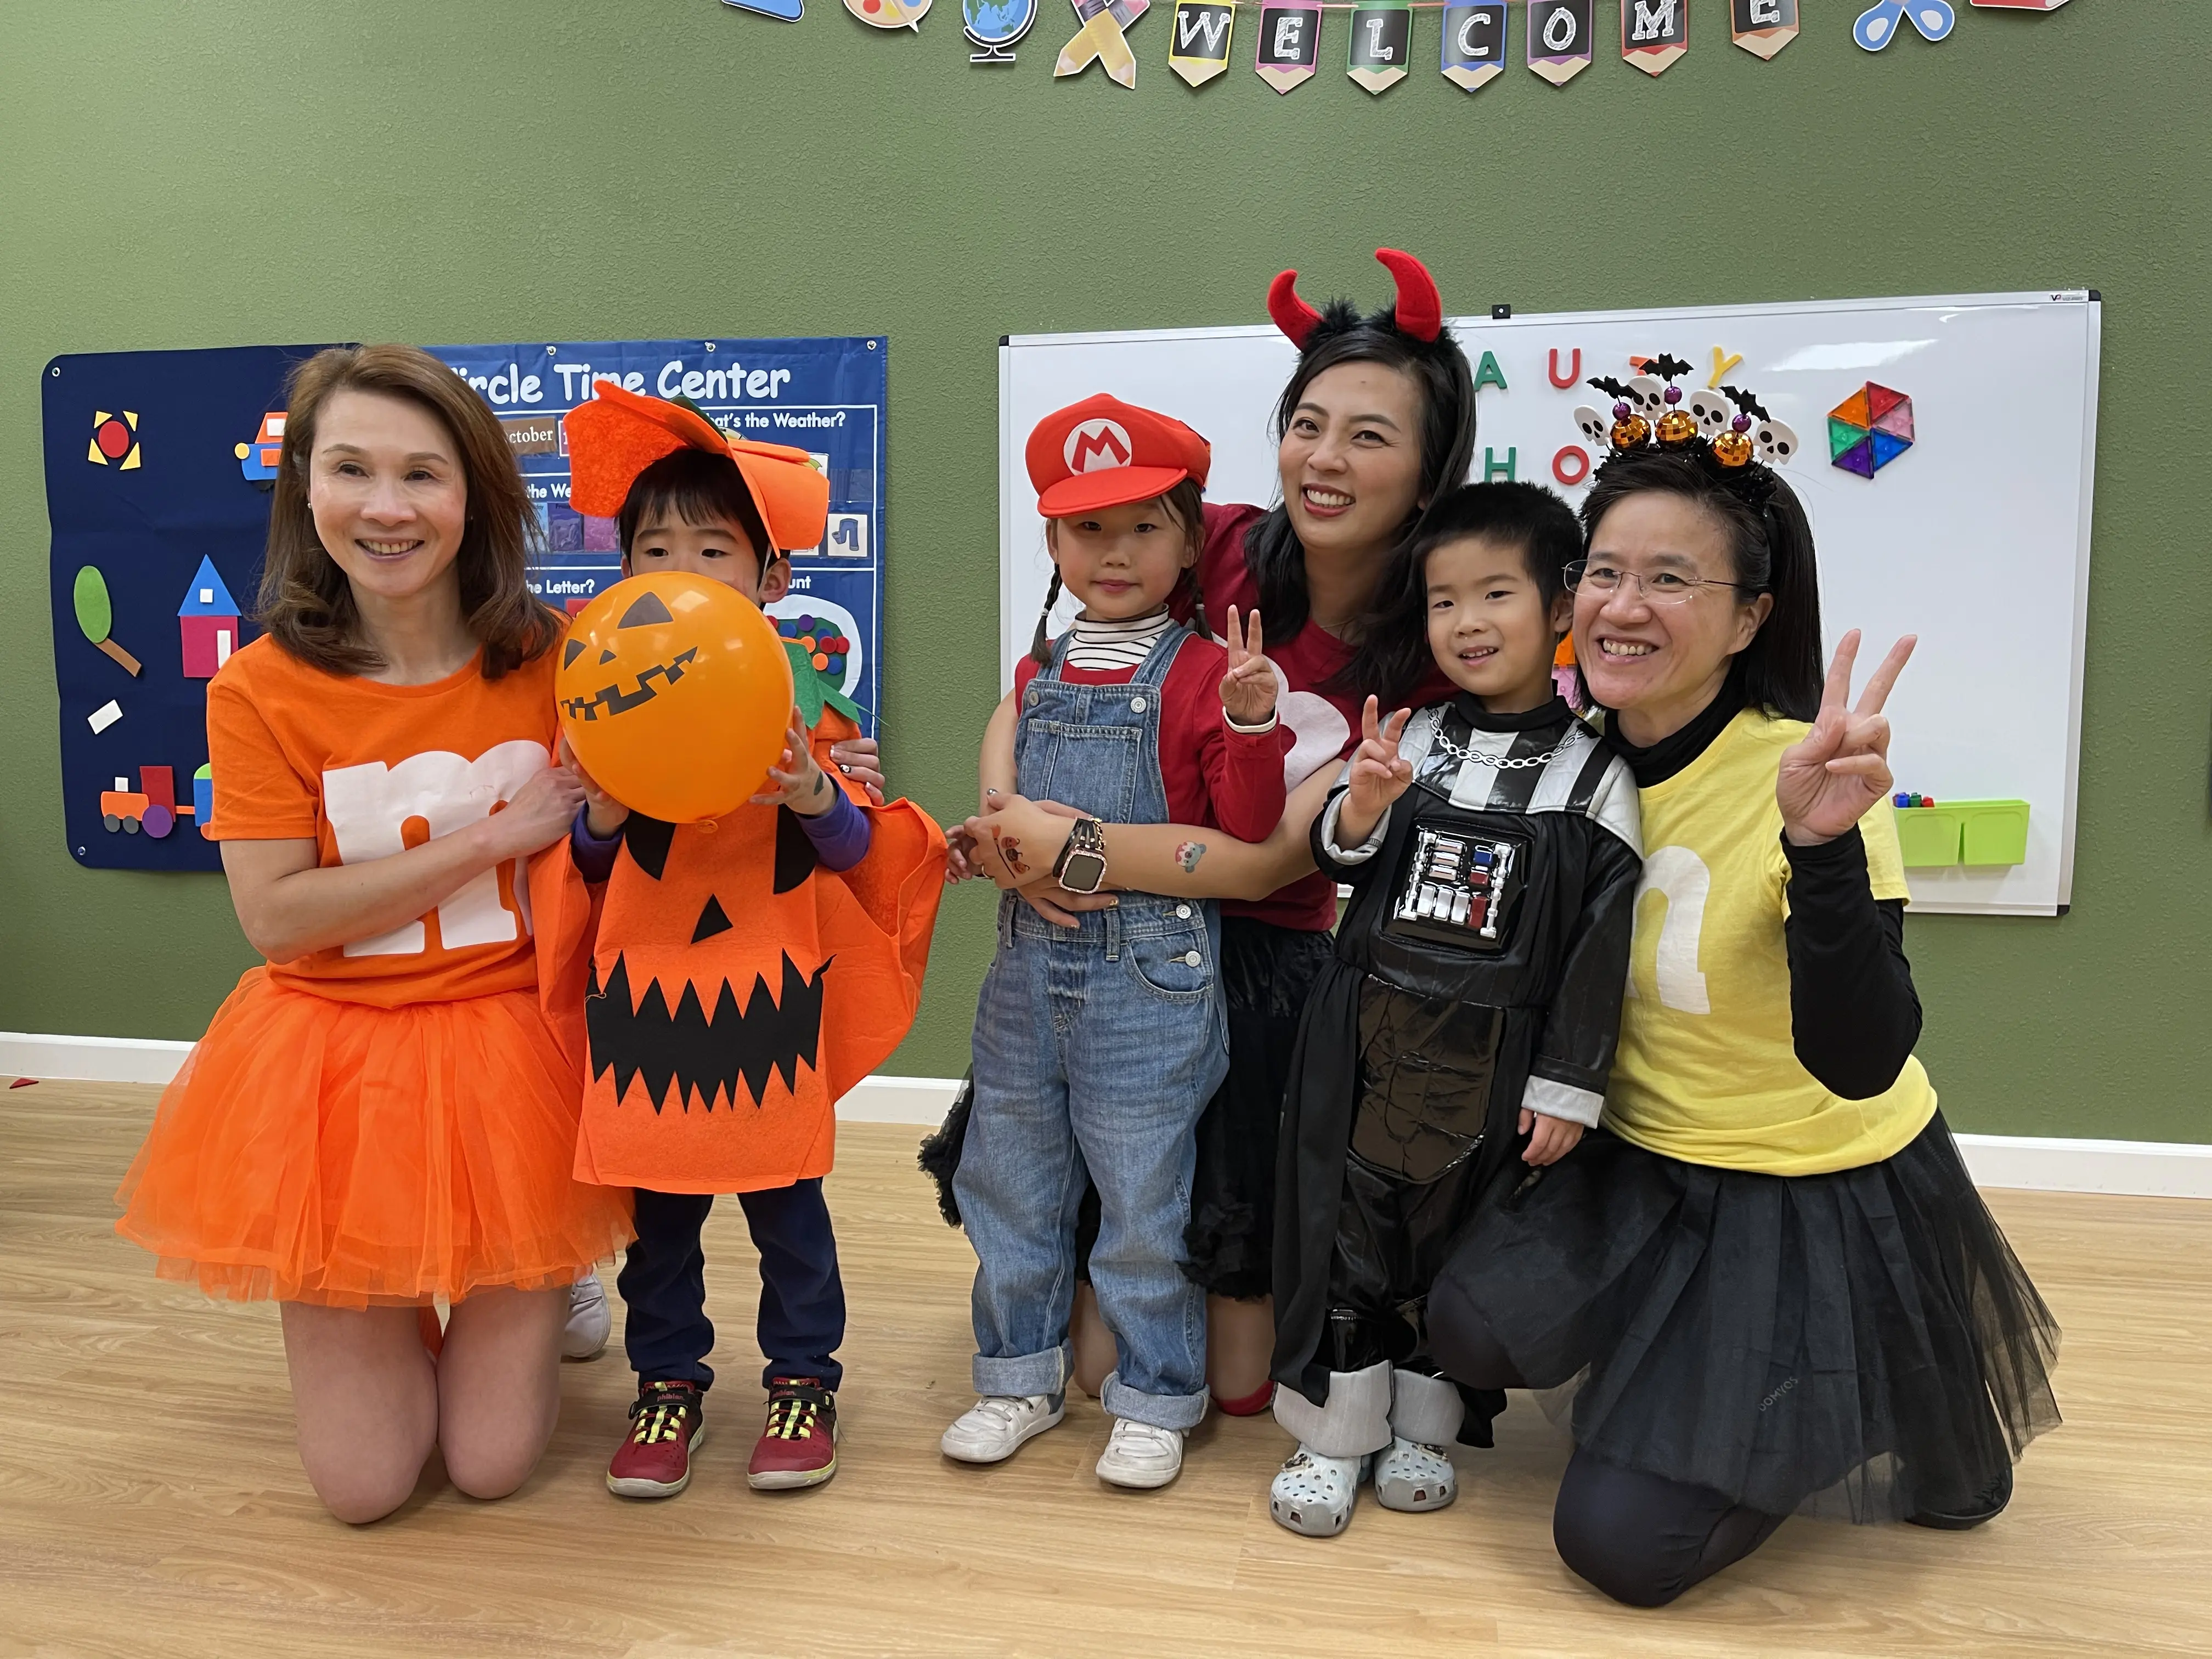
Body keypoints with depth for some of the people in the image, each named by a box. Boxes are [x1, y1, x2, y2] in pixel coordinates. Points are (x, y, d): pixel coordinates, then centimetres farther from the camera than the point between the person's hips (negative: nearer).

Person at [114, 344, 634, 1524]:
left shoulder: (548, 660, -6)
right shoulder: (260, 690, -9)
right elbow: (275, 917, -14)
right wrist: (495, 835, -17)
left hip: (508, 1049, 1)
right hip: (336, 1059, 0)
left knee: (492, 1460, 4)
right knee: (363, 1484, 5)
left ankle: (533, 1293, 35)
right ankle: (382, 1322, 36)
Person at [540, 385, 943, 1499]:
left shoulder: (800, 703, -5)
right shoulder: (613, 702, 1)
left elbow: (856, 850, -2)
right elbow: (591, 864, 6)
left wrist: (818, 799, -22)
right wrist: (599, 815, -15)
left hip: (767, 998, -2)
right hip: (645, 994, 2)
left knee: (785, 1201, 11)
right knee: (658, 1208, 14)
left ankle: (802, 1379, 30)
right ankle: (668, 1382, 32)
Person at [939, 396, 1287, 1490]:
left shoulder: (1201, 675, -6)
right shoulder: (1039, 674, 11)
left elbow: (1247, 830, -11)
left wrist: (1251, 722, -23)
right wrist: (990, 840, 7)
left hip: (1149, 970, -5)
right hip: (1029, 960, 6)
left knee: (1141, 1193, 5)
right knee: (1010, 1180, 15)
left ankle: (1155, 1398, 25)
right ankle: (1021, 1375, 34)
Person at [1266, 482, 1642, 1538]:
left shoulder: (1591, 776, -6)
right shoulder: (1410, 742, 1)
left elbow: (1602, 943, -6)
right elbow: (1339, 866, 5)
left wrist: (1567, 1088, -6)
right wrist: (1361, 807, -17)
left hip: (1491, 1060, -2)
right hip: (1367, 1037, 2)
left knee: (1457, 1241, 12)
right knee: (1345, 1229, 7)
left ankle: (1425, 1424, 33)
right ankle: (1332, 1430, 24)